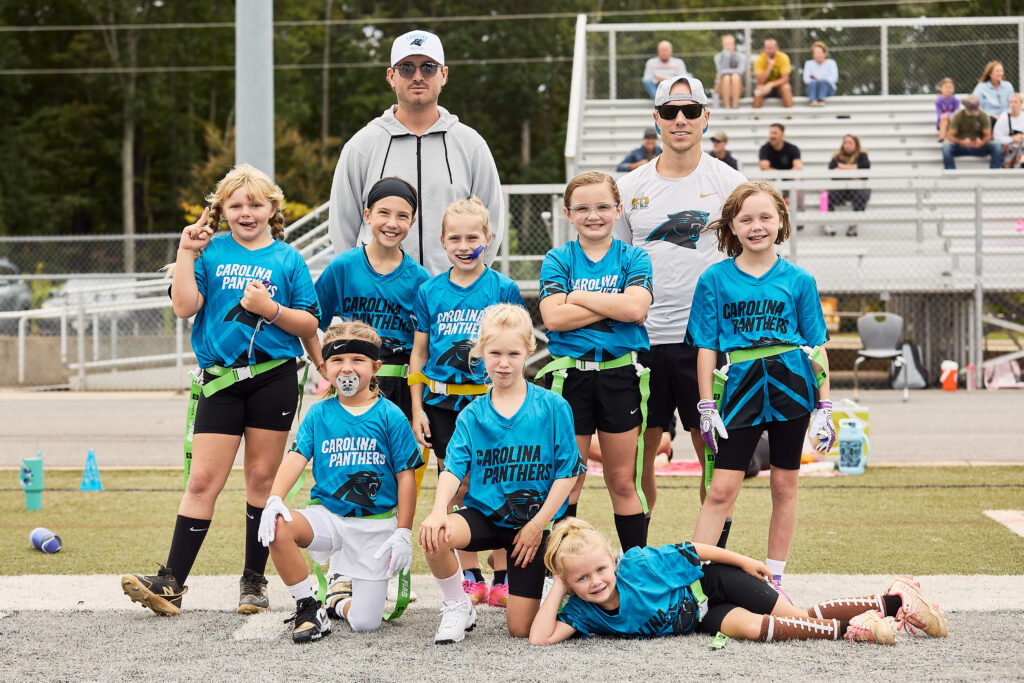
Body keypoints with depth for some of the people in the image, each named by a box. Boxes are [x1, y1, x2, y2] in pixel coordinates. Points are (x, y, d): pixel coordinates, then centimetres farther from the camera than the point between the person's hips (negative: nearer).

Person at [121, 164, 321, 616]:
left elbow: (309, 324, 4)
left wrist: (271, 309, -12)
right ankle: (172, 582, -5)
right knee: (203, 480, -4)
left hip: (274, 378, 0)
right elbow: (184, 306, -6)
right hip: (222, 379, 0)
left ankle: (254, 580, 15)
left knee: (263, 478, 5)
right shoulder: (210, 252, 6)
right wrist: (186, 252, -9)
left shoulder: (287, 259, 6)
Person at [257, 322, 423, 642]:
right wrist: (274, 499, -26)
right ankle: (309, 608, -10)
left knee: (364, 622, -10)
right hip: (328, 515, 2)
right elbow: (296, 458, -7)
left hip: (375, 524, -2)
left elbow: (406, 475, -1)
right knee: (278, 528, -32)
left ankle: (342, 603, 31)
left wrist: (403, 533, -5)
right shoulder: (318, 415, 3)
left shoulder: (390, 417, -3)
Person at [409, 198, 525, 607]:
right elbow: (419, 352, 9)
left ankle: (503, 578, 8)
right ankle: (470, 578, 16)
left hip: (490, 402, -2)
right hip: (442, 404, 2)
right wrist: (417, 409, 4)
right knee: (456, 489, 7)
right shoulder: (430, 292, 6)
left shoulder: (503, 289, 0)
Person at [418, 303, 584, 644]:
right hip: (485, 514, 2)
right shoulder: (473, 414, 3)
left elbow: (567, 471, -4)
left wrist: (538, 525, -11)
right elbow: (454, 466, -7)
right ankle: (457, 607, -5)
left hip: (534, 519, -1)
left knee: (521, 629, -5)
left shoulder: (552, 407, -4)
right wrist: (439, 511, -27)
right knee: (433, 536, -33)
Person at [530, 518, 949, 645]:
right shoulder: (581, 611, -20)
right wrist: (559, 589, -34)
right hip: (702, 616, 3)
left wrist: (744, 561, -8)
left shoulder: (638, 565, -29)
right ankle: (847, 629, -10)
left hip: (711, 582, -3)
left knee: (797, 617, -13)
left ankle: (893, 600, -6)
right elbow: (540, 638, -32)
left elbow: (690, 551, -17)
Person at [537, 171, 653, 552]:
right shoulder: (558, 260, 4)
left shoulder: (633, 258, 5)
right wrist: (614, 305, -12)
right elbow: (553, 317, -12)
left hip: (621, 374, 0)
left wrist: (580, 296, -9)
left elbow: (636, 308, -13)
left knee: (622, 481, 6)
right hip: (571, 374, 0)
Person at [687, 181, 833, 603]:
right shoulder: (715, 279, 3)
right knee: (722, 489, -5)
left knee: (784, 485, 7)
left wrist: (824, 407, 4)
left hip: (791, 387, 1)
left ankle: (774, 576, 18)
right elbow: (706, 347, 4)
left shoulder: (798, 280, 4)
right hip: (740, 389, -1)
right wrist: (707, 407, -2)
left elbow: (817, 346, 7)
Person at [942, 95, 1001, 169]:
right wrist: (961, 142, -35)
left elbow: (988, 135, -8)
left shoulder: (983, 116, -5)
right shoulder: (957, 116, -9)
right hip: (961, 146, -1)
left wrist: (982, 142, -32)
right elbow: (950, 136, -14)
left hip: (978, 146, 1)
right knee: (946, 148, -34)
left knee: (997, 148, -26)